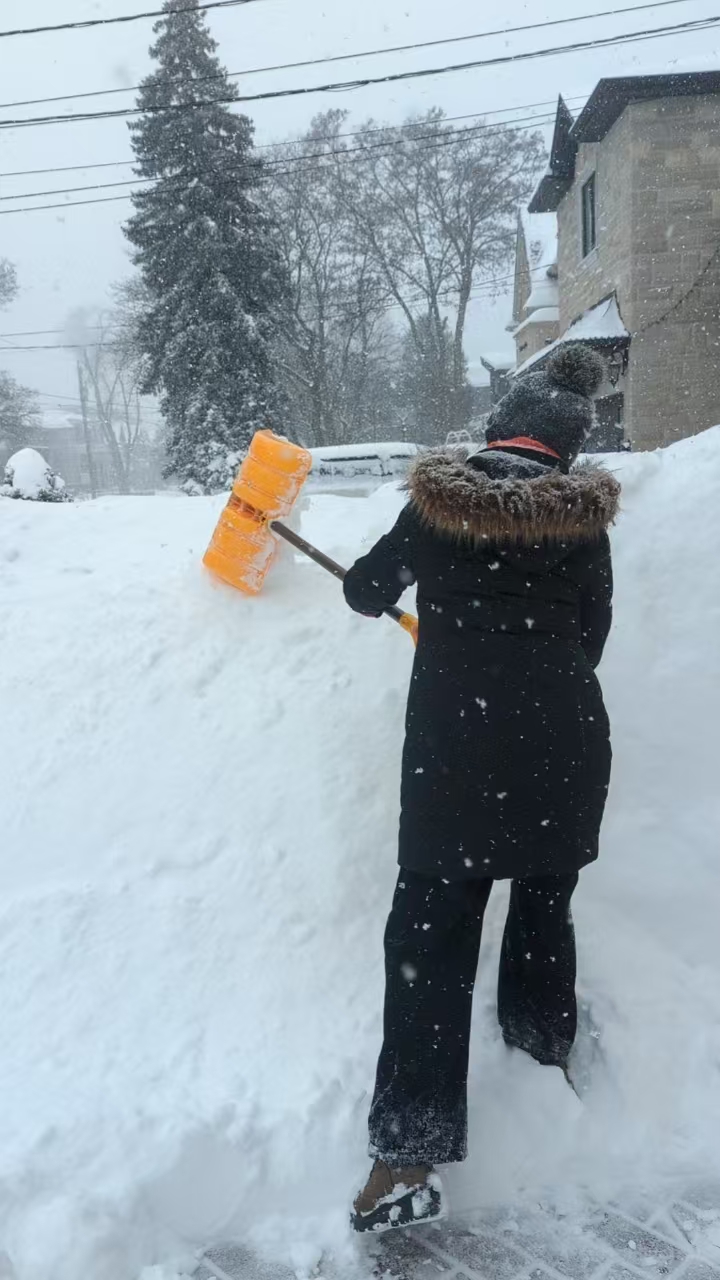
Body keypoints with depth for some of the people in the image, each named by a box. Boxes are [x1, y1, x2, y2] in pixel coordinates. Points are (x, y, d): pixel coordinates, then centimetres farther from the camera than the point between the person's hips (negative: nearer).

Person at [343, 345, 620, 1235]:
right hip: (563, 745, 2)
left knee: (430, 934, 1)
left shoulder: (437, 501, 1)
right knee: (545, 902, 24)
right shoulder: (583, 515, 2)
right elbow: (590, 637, 8)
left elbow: (365, 591, 13)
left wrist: (387, 587, 36)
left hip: (454, 749, -2)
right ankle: (544, 1046, 45)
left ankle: (411, 1154, 0)